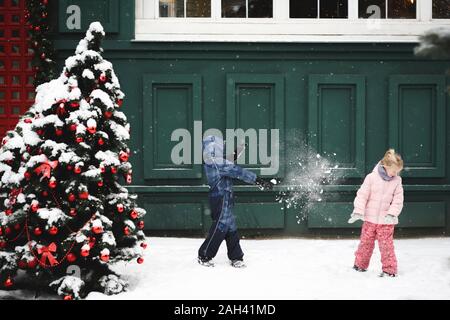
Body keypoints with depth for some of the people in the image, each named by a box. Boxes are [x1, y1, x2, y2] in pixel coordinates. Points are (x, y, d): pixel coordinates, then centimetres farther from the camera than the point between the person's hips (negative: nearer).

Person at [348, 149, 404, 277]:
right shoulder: (372, 177, -7)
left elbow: (398, 200, -1)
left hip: (386, 220, 0)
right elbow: (362, 195, -6)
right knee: (365, 242, 12)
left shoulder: (397, 181, -2)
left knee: (386, 245, -4)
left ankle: (390, 269, 5)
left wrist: (391, 214, -15)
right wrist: (358, 212, -13)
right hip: (370, 218, 1)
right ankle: (360, 264, 28)